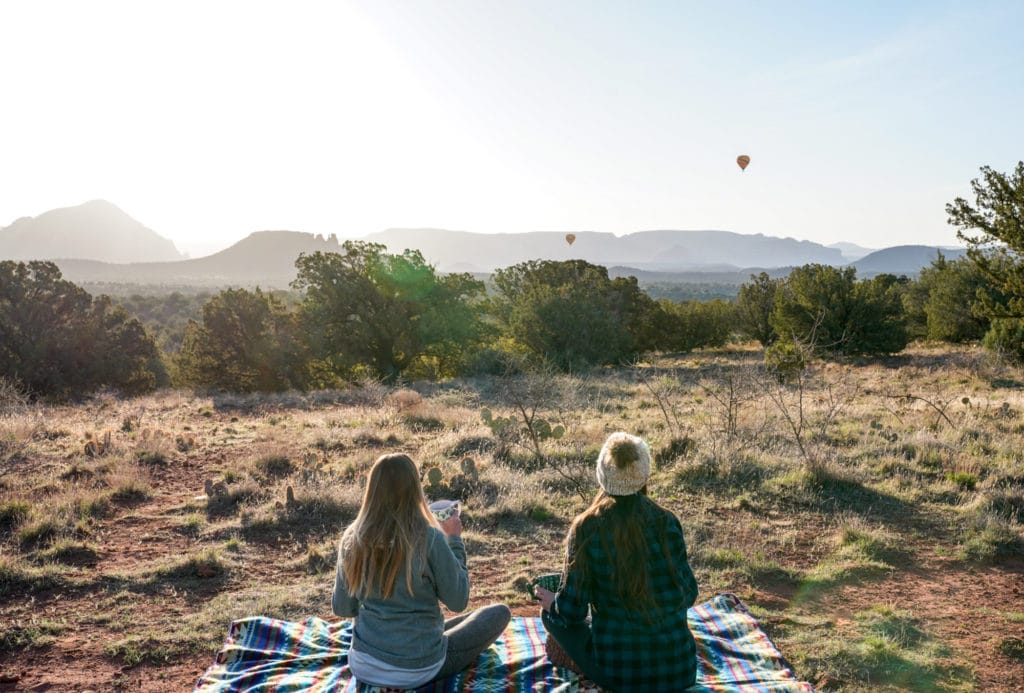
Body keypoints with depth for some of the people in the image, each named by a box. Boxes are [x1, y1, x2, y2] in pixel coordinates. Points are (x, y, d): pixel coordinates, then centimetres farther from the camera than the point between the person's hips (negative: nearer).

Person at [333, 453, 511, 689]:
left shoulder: (352, 539, -9)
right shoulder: (429, 539, -22)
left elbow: (341, 608, 1)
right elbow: (458, 601, -10)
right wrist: (454, 540, -3)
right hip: (417, 670, -5)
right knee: (500, 613, 11)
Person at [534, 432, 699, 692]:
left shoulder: (586, 528, -14)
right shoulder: (667, 522, -8)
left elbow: (572, 610, -10)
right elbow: (688, 595, 3)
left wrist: (551, 603, 13)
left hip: (616, 672, -4)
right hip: (679, 669, 4)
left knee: (551, 612, 18)